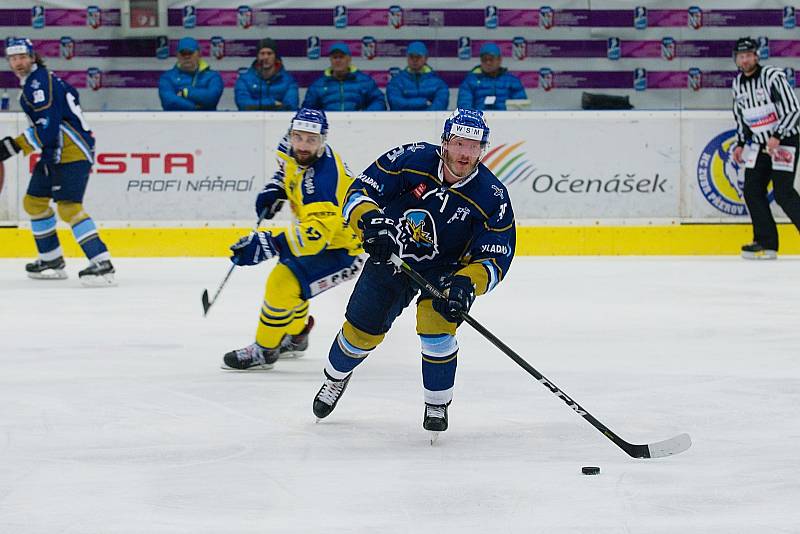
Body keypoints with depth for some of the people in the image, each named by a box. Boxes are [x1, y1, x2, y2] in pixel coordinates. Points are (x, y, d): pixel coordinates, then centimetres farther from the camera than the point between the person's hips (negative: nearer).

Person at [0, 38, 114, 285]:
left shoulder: (40, 82, -16)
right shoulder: (31, 83, 17)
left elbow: (47, 128, -23)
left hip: (73, 152, -11)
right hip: (54, 153, 11)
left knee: (68, 207, -20)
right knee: (33, 202, 16)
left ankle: (102, 263, -26)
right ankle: (52, 261, 24)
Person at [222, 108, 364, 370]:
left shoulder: (323, 179, -36)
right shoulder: (295, 151, -8)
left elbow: (316, 234, -45)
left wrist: (267, 245, -53)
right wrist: (274, 189, 2)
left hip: (342, 250, -10)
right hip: (321, 233, 10)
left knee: (283, 283, -20)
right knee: (287, 274, 27)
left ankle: (264, 351, -2)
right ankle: (294, 338, 47)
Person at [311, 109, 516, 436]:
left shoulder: (492, 197, -21)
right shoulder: (412, 160, -22)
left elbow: (495, 258, -19)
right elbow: (361, 191, -17)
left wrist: (467, 283, -39)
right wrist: (370, 220, -39)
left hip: (445, 269, -1)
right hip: (390, 255, 1)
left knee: (436, 322, -27)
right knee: (362, 330, 1)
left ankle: (438, 403, -4)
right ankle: (336, 377, 36)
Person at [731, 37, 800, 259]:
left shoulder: (773, 76, -15)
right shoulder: (738, 84, 7)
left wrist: (777, 137, -24)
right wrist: (740, 144, 10)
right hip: (759, 143, 7)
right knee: (752, 191, 1)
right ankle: (766, 243, 7)